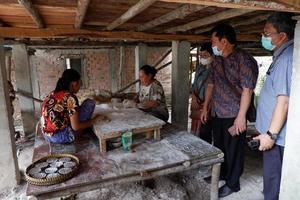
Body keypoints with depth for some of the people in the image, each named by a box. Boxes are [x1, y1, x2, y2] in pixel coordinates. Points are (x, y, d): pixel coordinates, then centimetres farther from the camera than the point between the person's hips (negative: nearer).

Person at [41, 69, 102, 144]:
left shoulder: (52, 94, 6)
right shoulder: (70, 97, -18)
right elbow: (76, 127, -18)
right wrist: (93, 121, -2)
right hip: (61, 137, -9)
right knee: (90, 103, -4)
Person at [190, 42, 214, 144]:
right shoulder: (200, 68, 12)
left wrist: (206, 104, -16)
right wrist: (193, 96, 1)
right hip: (197, 106, 7)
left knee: (204, 136, -5)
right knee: (195, 134, 11)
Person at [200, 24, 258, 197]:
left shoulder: (244, 59, -15)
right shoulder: (217, 60, 8)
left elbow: (247, 89, -19)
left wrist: (241, 116, -21)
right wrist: (205, 108, 13)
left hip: (234, 115, -7)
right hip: (217, 113, 7)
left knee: (233, 150, 7)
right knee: (218, 146, 20)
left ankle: (232, 183, 26)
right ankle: (220, 173, 41)